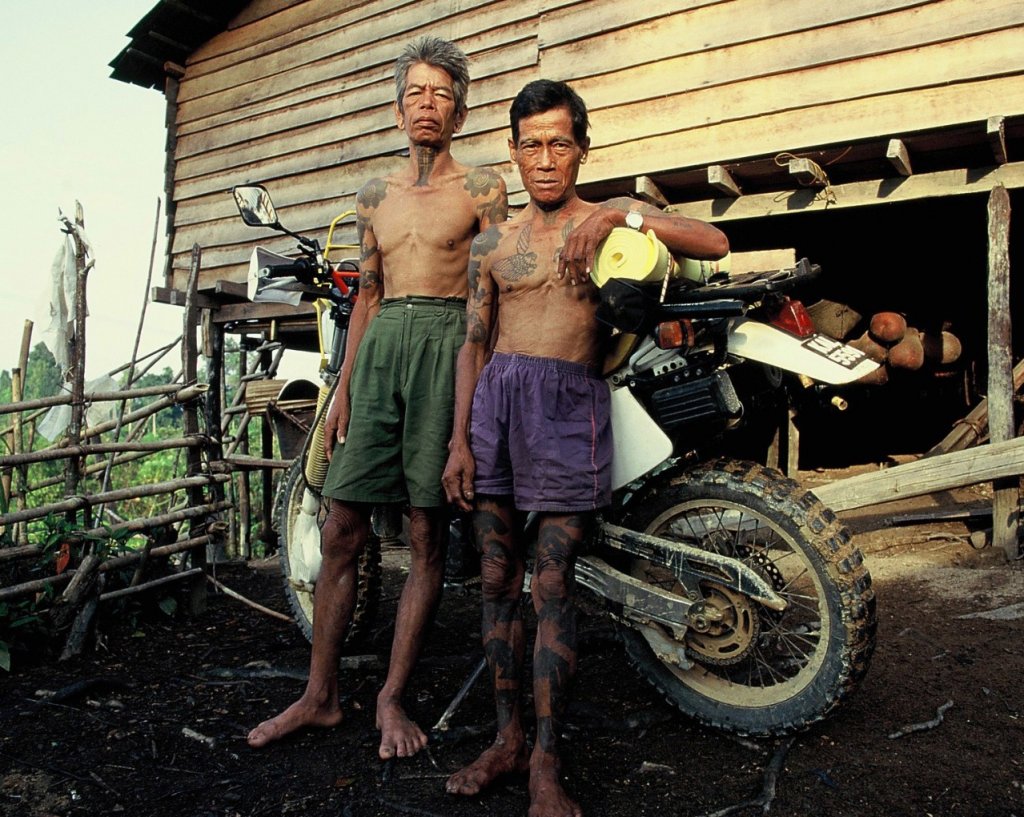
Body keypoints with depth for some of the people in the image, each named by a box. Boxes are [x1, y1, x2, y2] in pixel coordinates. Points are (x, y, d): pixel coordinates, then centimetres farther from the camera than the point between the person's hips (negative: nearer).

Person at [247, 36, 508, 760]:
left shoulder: (482, 189, 7)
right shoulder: (375, 196, 20)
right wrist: (343, 387, 15)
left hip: (450, 345, -4)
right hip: (380, 347, 5)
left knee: (429, 537, 0)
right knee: (341, 531, 2)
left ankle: (392, 698, 13)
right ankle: (321, 695, 16)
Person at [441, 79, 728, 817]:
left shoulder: (610, 223, 9)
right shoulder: (492, 243, 18)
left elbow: (714, 243, -5)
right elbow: (473, 343, 13)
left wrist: (620, 214, -18)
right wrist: (459, 438, 4)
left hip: (572, 404, -3)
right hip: (496, 398, 4)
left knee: (551, 587, -4)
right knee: (498, 581, 7)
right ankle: (508, 737, 20)